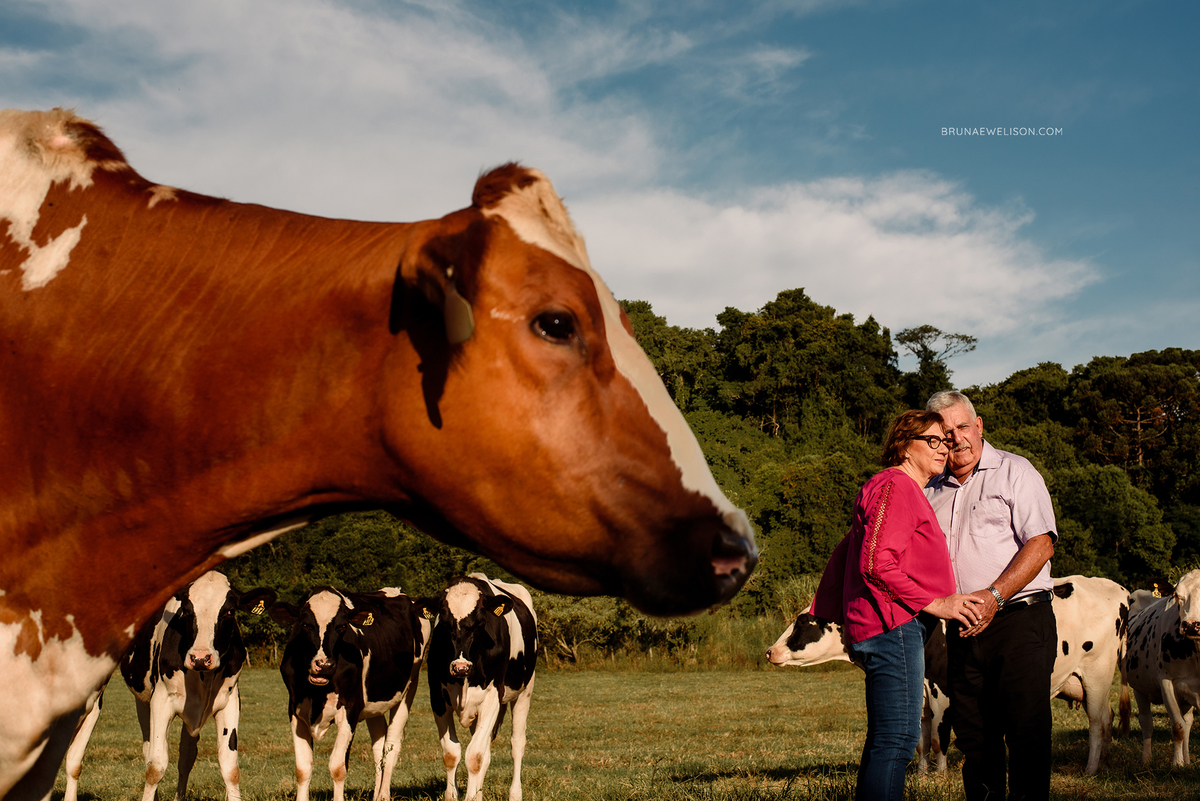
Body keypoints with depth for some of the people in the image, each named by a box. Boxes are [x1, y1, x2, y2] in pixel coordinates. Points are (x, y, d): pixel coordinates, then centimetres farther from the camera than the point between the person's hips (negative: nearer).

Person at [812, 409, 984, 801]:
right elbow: (877, 563, -21)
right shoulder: (895, 486, -10)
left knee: (883, 740, 14)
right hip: (895, 625, -11)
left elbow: (845, 553, 27)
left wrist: (831, 610, 30)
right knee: (898, 738, -13)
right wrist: (933, 603, -19)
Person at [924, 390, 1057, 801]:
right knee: (973, 736, 6)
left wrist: (994, 595, -19)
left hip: (1020, 618, -5)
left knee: (1026, 731, -8)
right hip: (963, 629, 5)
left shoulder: (1014, 471, 1)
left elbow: (1041, 544, -10)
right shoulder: (932, 492, 17)